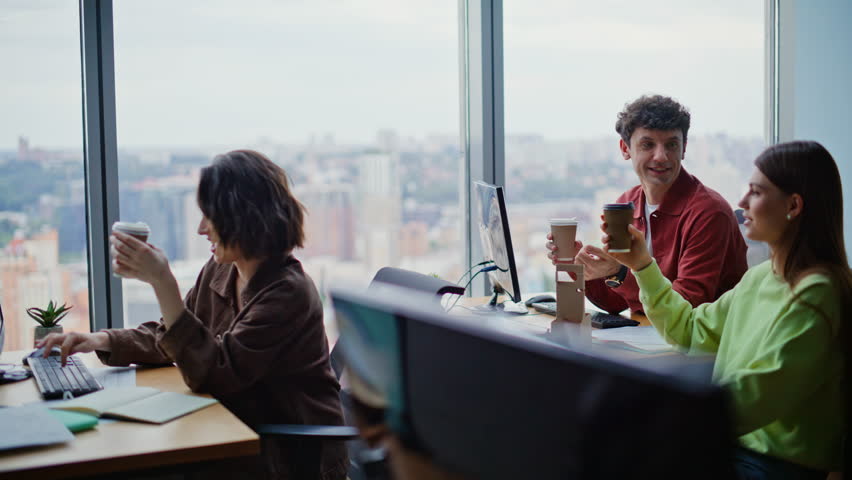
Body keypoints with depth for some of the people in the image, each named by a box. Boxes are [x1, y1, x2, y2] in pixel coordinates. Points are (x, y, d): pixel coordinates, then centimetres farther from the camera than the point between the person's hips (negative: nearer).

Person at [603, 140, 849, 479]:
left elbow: (747, 401, -24)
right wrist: (643, 265, 11)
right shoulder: (760, 277, 8)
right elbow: (691, 329, 17)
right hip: (736, 444, 8)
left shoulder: (814, 295, -21)